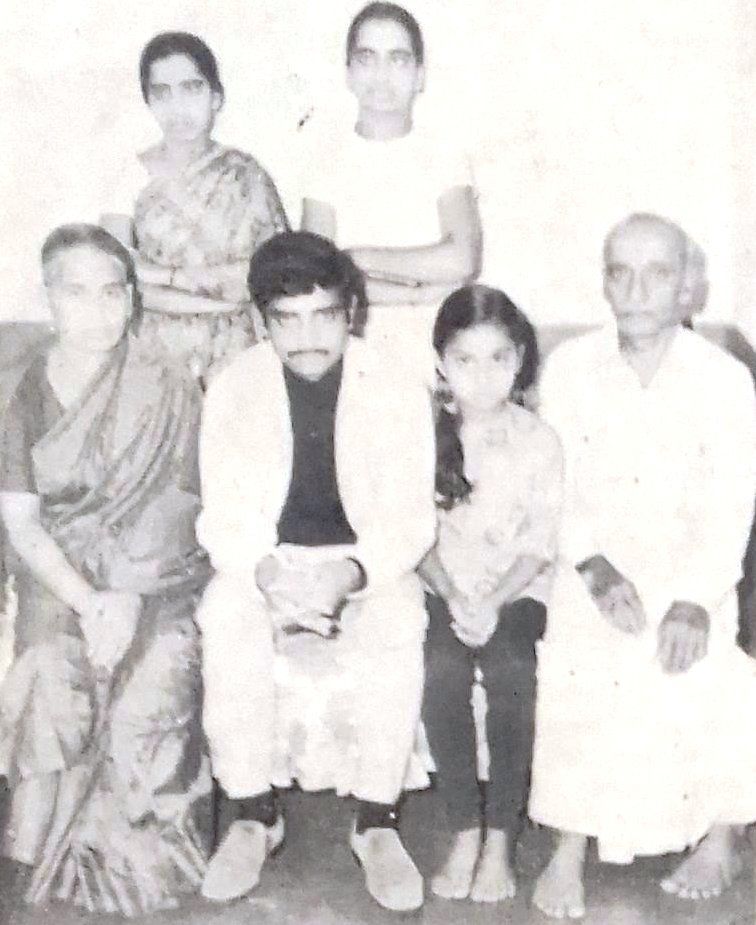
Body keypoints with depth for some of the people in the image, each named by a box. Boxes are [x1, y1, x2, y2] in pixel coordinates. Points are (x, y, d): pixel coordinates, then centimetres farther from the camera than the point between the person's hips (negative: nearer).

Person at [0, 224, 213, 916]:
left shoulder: (168, 392, -1)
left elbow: (172, 510, -5)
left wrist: (126, 600, -17)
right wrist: (89, 604, -16)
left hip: (157, 580, -1)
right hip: (61, 580, 1)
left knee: (148, 696, -24)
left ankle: (141, 853, -2)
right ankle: (68, 856, -5)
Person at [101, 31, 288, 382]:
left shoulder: (246, 176, -1)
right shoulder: (134, 175, -1)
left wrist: (170, 276, -10)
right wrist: (217, 298, -15)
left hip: (234, 359, 0)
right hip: (153, 356, 0)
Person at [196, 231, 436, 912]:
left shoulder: (399, 391, -5)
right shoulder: (233, 389, -2)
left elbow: (411, 518, -8)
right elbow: (223, 517, -4)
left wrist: (350, 574, -28)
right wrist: (267, 573, -26)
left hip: (368, 561, -1)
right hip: (264, 559, 1)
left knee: (399, 625, -33)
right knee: (225, 622, -31)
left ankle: (377, 823, -17)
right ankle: (253, 817, -15)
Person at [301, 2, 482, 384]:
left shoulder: (442, 152, 2)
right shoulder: (329, 155, 3)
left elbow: (464, 261, -12)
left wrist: (359, 257, -7)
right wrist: (421, 291, -12)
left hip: (434, 360, 0)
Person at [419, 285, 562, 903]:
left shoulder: (539, 440, 2)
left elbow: (539, 544, -2)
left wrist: (493, 603, -16)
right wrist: (453, 597, -15)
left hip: (517, 593, 0)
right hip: (445, 590, 1)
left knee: (509, 668, -32)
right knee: (443, 670, -31)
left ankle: (501, 840, -19)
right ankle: (465, 833, -18)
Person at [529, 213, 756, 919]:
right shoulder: (571, 367, 1)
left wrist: (694, 601, -19)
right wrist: (594, 567, -18)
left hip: (686, 565, 0)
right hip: (591, 559, 1)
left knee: (696, 669, -22)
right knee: (574, 667, -23)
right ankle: (569, 845, -10)